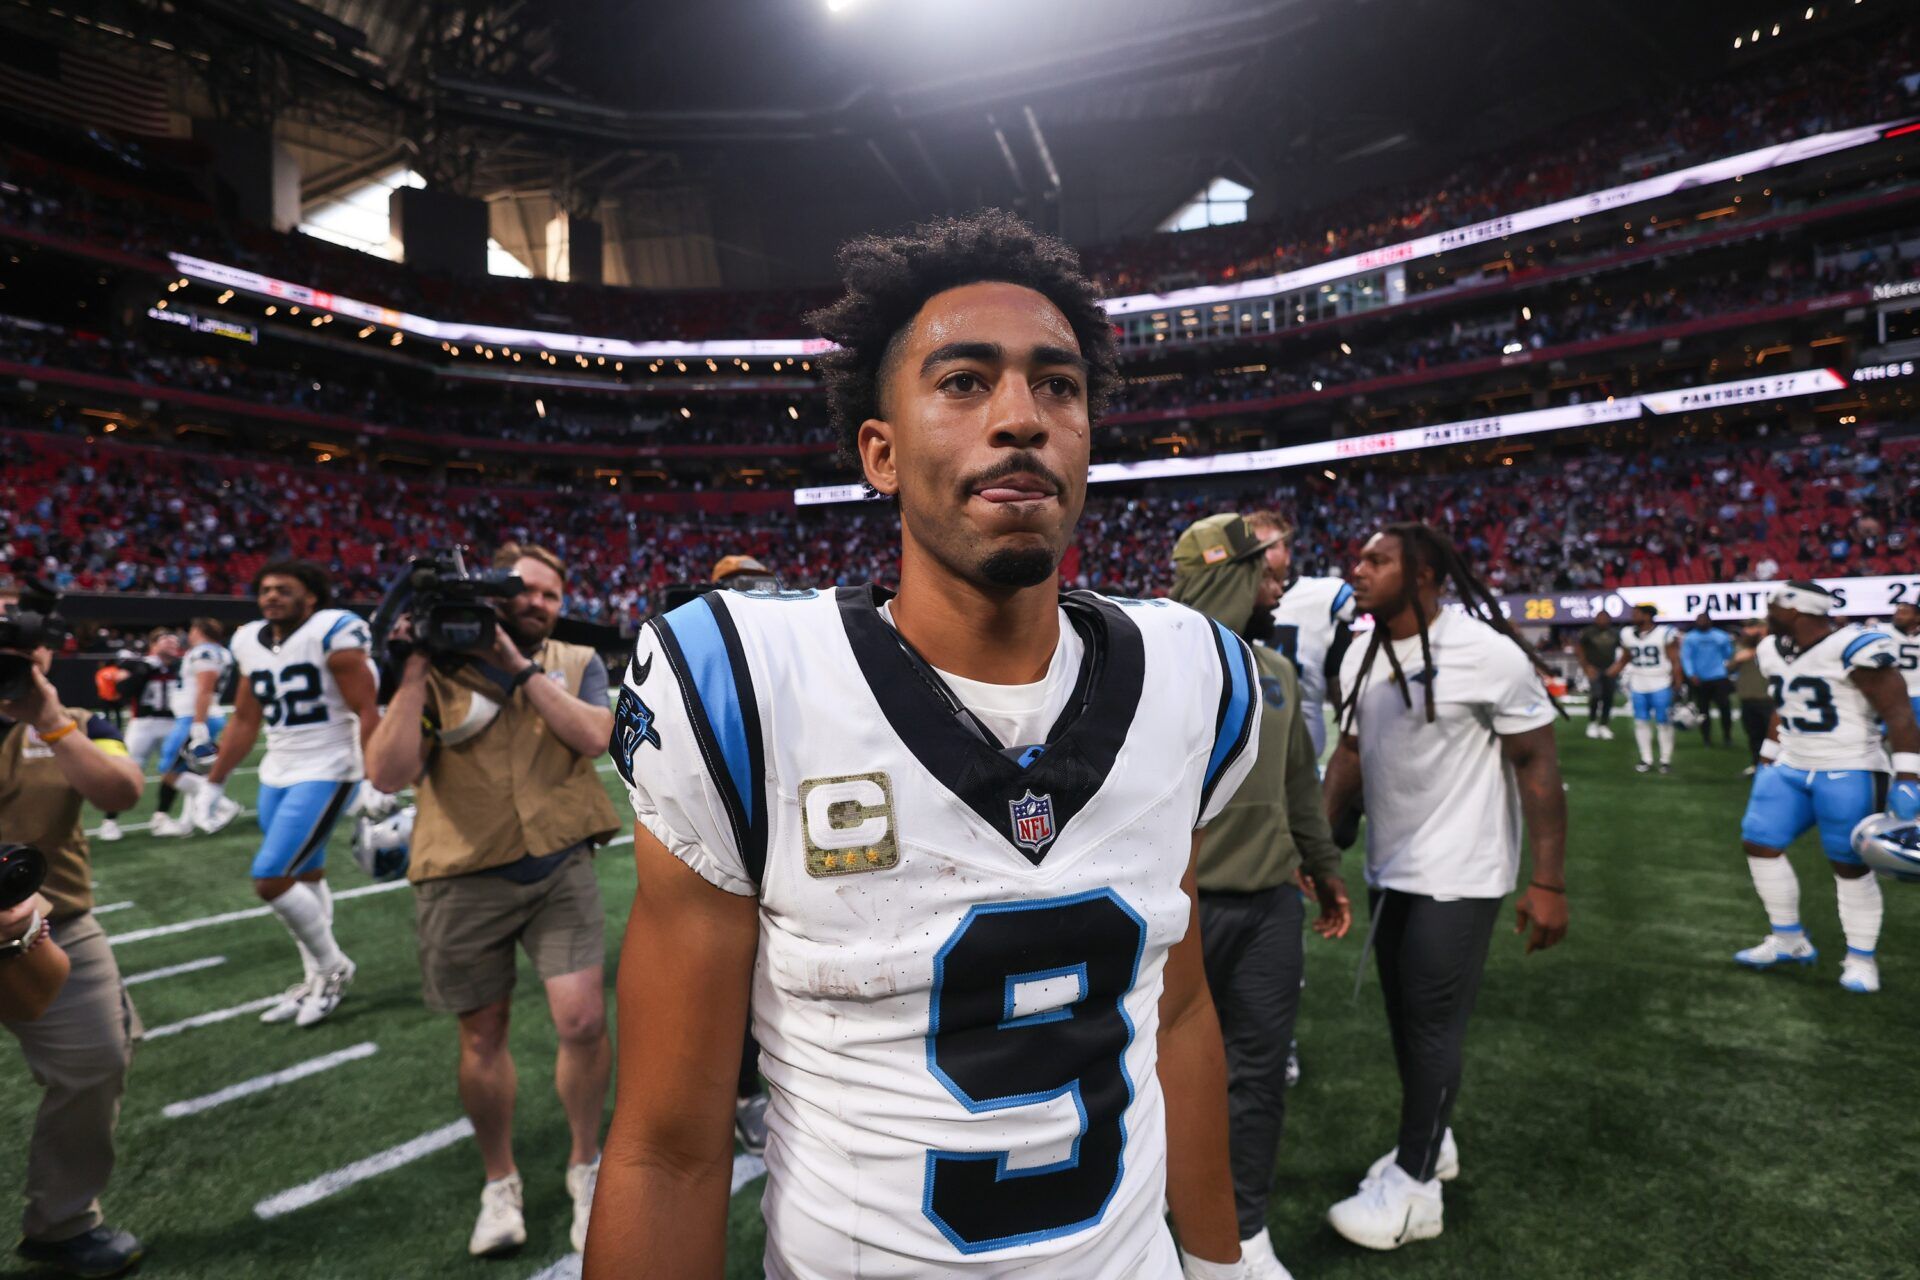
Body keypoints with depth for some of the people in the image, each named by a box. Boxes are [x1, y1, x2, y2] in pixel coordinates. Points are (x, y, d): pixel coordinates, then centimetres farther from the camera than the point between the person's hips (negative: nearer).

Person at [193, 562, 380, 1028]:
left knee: (270, 880, -11)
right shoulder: (250, 643, 8)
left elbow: (367, 713, -17)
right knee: (305, 879, 15)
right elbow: (244, 720, 18)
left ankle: (333, 968, 9)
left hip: (326, 773, -8)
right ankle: (316, 978, 29)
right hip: (277, 775, 8)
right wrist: (213, 782, 21)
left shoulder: (333, 635, -15)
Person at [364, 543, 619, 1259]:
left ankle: (586, 1165, 19)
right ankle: (500, 1183, 36)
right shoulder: (438, 671, 1)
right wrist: (414, 671, -13)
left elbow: (593, 736, -14)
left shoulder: (575, 663, 6)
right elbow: (388, 775, -10)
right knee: (482, 1034, 12)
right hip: (465, 882, 0)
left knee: (583, 1020, -9)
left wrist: (520, 665, -14)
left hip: (559, 869, 0)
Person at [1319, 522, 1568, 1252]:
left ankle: (1414, 1187, 16)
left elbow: (1538, 766, -15)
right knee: (1404, 1016, 17)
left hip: (1458, 873, -7)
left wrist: (1548, 882, -15)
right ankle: (1429, 1141, 37)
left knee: (1432, 1022, 2)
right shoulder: (1362, 657, 2)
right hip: (1388, 869, 7)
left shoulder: (1485, 653, -19)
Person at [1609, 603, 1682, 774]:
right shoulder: (1628, 634, 2)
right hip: (1637, 686, 4)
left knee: (1664, 723, 3)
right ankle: (1646, 760, 16)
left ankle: (1666, 760, 14)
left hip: (1661, 685, -4)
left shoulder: (1665, 633, -12)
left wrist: (1677, 686, -11)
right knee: (1641, 722, 7)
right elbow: (1624, 659, 12)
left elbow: (1675, 661, -9)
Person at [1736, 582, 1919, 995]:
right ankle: (1790, 941, 19)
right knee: (1759, 844, 4)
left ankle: (1862, 958, 18)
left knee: (1850, 865, 1)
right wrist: (1768, 761, 21)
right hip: (1791, 769, 8)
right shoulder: (1775, 650, 6)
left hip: (1848, 774, -8)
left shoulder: (1853, 648, -19)